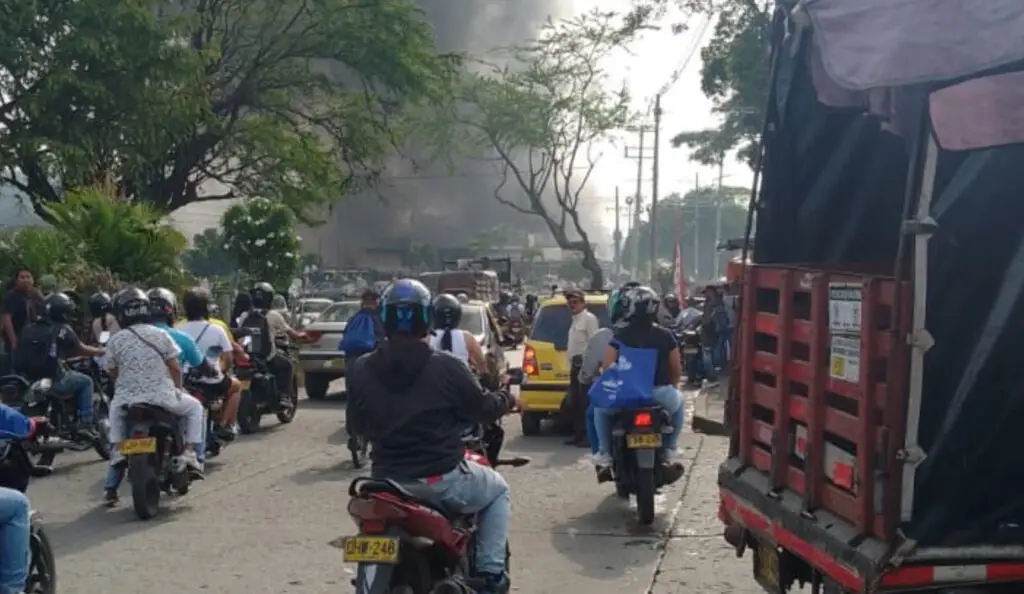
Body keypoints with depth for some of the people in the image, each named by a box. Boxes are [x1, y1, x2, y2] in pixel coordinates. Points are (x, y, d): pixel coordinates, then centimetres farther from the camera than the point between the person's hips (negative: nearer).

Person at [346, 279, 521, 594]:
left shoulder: (360, 370, -5)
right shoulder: (446, 368, -15)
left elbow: (357, 425, 8)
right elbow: (484, 408, -3)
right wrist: (508, 399, 19)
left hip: (387, 480, 3)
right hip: (441, 479, -3)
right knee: (498, 491, 25)